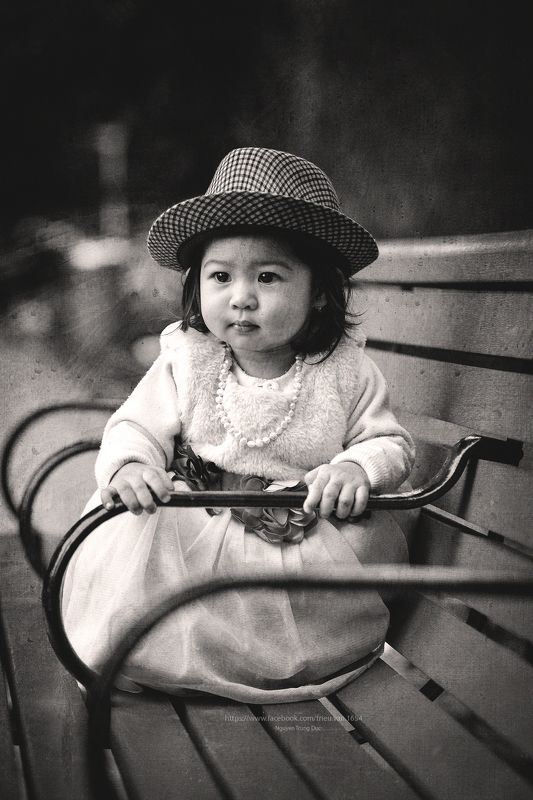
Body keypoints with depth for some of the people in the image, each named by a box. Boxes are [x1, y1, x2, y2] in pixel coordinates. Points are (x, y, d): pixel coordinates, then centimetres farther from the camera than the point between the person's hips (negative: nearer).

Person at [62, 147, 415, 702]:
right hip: (193, 527, 0)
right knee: (122, 537, -25)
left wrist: (358, 469, -23)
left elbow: (390, 443, 0)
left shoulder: (346, 370, -6)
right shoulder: (185, 361, -4)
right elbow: (136, 426, 0)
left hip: (311, 538, 1)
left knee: (375, 540, -25)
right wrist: (128, 464, -24)